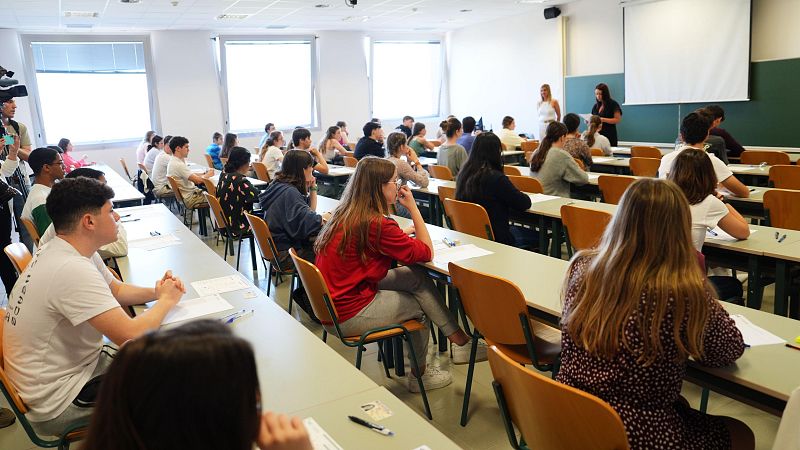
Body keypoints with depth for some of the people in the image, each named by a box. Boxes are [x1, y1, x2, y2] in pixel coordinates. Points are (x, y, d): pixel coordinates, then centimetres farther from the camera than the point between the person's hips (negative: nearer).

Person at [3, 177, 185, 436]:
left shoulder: (62, 250, 0)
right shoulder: (72, 270, -31)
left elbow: (115, 290, 14)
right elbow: (131, 336, -33)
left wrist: (155, 292, -5)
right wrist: (167, 300, -15)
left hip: (75, 365, 9)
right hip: (59, 402, -9)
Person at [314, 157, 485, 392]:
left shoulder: (345, 214, 4)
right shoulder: (376, 223, -24)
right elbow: (426, 252, -13)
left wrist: (403, 233, 9)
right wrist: (413, 207, -7)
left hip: (332, 302, 8)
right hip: (349, 315, -8)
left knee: (417, 277, 4)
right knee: (419, 304, 13)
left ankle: (460, 342, 10)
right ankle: (419, 375, 31)